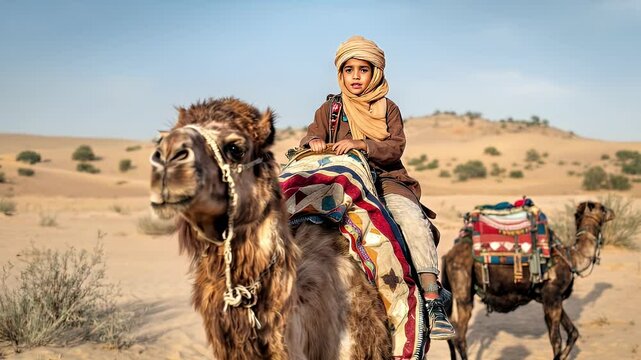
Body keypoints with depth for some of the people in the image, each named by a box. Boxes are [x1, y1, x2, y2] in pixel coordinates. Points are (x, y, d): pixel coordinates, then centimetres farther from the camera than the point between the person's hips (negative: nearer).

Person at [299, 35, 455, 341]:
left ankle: (433, 302, -33)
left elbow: (395, 148, -2)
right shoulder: (330, 109, 15)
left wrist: (360, 144, -20)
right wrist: (313, 142, -18)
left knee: (413, 218, -30)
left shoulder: (389, 109, 12)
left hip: (385, 181, -1)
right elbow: (310, 136, 8)